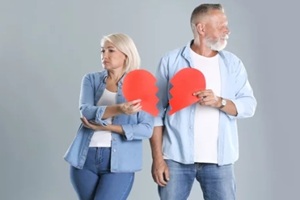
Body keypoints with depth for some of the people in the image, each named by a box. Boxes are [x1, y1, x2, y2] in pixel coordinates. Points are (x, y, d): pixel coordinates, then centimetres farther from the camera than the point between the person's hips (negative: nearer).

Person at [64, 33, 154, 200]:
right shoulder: (91, 79, 6)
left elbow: (147, 129, -9)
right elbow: (86, 111, -11)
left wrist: (105, 127, -14)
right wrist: (118, 109, -29)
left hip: (119, 161, -3)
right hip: (85, 158, 4)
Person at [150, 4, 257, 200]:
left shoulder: (233, 63, 8)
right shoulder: (171, 61, 0)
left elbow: (249, 105, 3)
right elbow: (157, 111, 0)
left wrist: (219, 102, -16)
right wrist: (157, 157, -5)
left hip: (219, 160, 2)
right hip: (176, 157, -2)